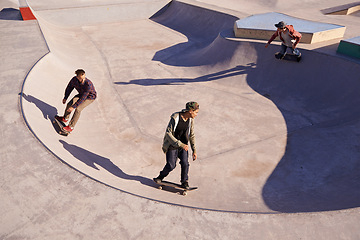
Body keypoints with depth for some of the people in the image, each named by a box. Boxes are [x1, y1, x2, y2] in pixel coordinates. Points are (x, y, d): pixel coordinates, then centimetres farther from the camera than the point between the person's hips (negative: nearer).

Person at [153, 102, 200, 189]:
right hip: (172, 144, -4)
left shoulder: (190, 120, -8)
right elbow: (168, 133, -25)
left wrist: (194, 150, 0)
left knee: (185, 163, -6)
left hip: (183, 144, 4)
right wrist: (180, 144, -31)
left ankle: (185, 182, 19)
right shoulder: (175, 118, -26)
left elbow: (191, 135, 2)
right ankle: (161, 176, 29)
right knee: (171, 165, -3)